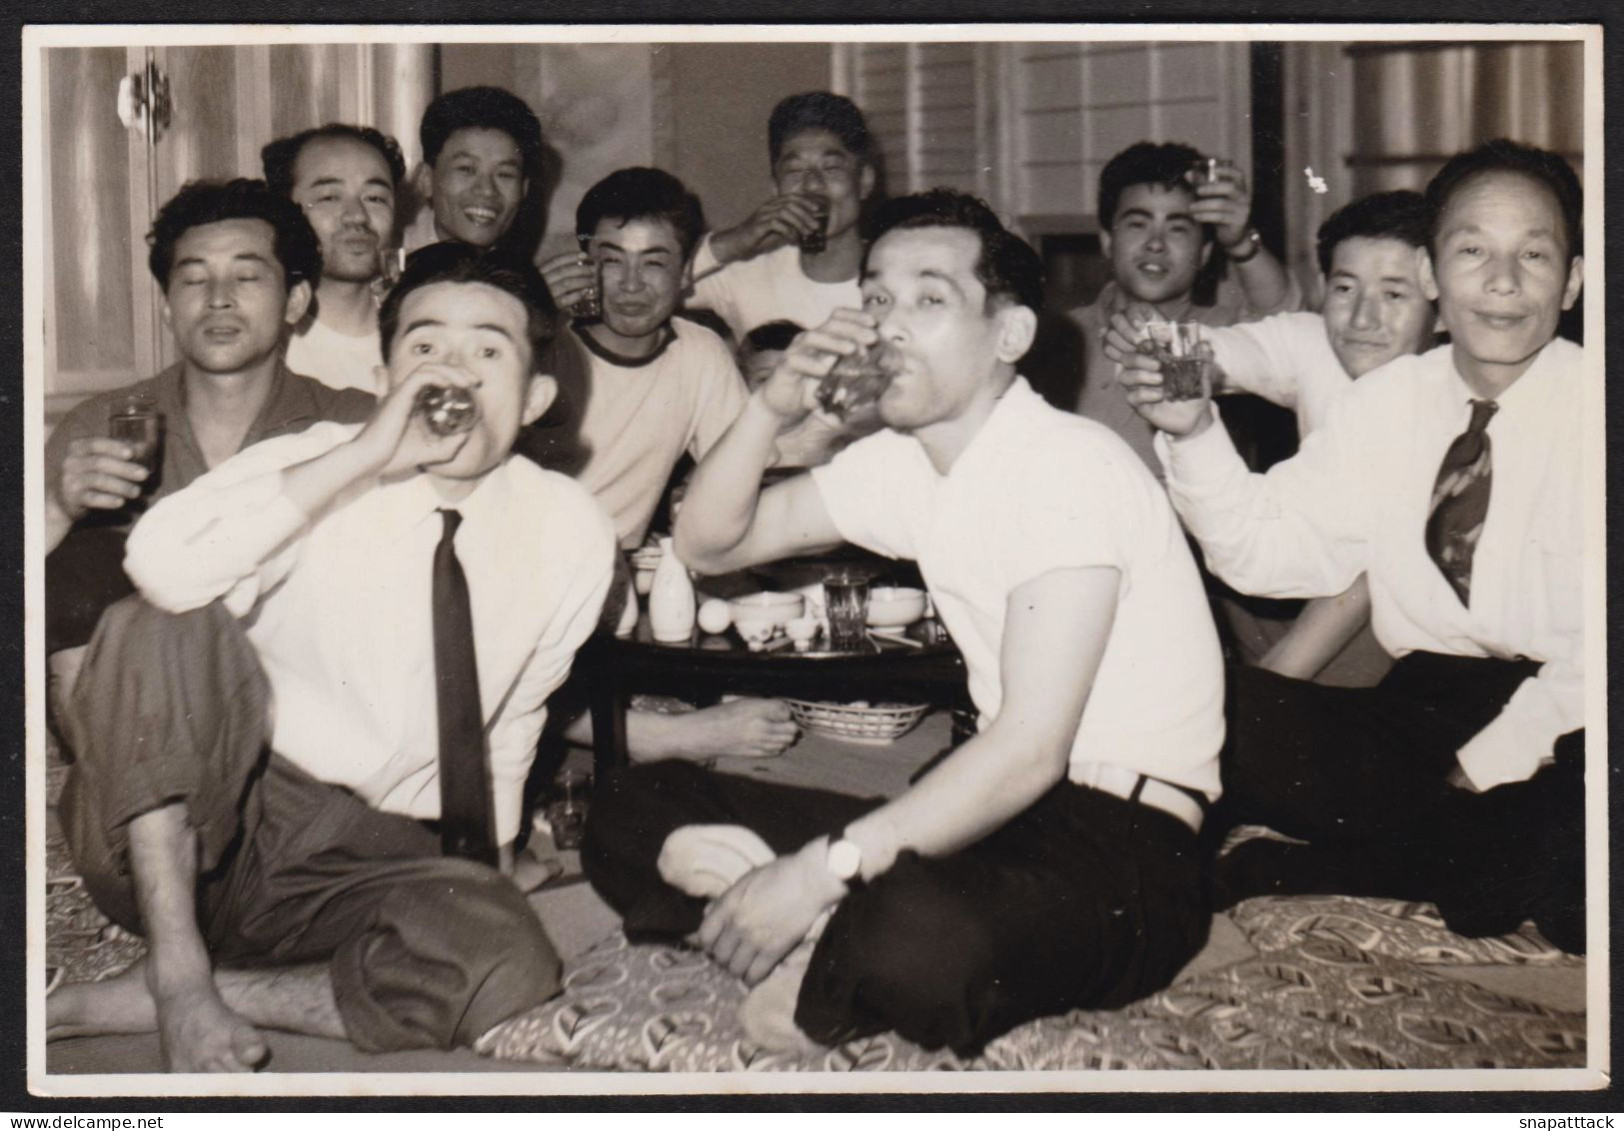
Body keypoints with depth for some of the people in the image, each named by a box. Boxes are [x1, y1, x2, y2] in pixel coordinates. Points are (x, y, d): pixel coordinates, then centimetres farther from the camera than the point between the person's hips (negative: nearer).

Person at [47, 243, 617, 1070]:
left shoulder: (570, 533, 0)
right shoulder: (313, 469, -8)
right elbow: (165, 566, -30)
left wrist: (487, 854, 14)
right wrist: (364, 454, -29)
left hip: (371, 861, 2)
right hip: (180, 835, -2)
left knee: (507, 964, -30)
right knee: (159, 626, -27)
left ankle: (132, 1003, -16)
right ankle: (176, 968, -21)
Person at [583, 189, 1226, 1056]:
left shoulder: (1067, 464, -15)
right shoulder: (903, 464, 11)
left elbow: (1033, 749, -24)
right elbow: (707, 544, 19)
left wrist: (824, 868, -26)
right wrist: (771, 408, 1)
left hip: (1123, 841, -8)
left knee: (919, 939, -42)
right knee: (632, 807, 1)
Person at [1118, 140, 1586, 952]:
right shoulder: (1386, 403, 9)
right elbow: (1268, 550, 4)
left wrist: (1488, 762, -18)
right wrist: (1195, 433, -12)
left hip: (1557, 729, -3)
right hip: (1420, 711, 4)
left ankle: (1287, 868, -18)